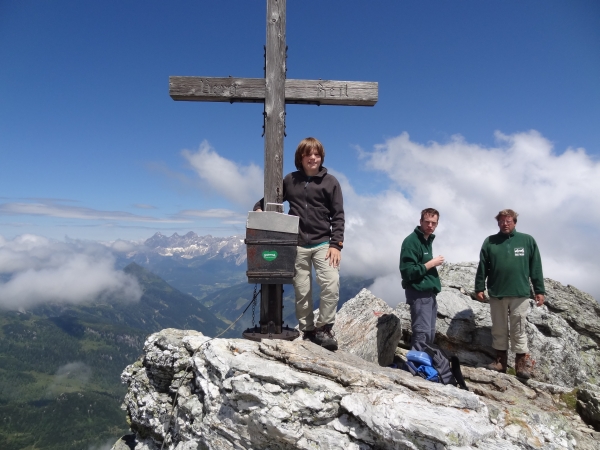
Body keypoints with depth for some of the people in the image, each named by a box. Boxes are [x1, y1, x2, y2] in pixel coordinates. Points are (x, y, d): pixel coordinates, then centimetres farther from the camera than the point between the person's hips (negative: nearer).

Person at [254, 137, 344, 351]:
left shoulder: (330, 181, 3)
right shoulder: (290, 180, 7)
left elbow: (338, 216, 0)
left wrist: (336, 244, -9)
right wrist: (259, 209, -2)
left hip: (323, 243, -1)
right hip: (298, 245, 1)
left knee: (331, 284, -16)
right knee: (302, 291, 3)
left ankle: (324, 329, 0)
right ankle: (308, 330, 17)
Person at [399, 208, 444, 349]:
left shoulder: (428, 239, 15)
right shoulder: (411, 241, -14)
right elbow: (408, 272, -21)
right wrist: (432, 263, -15)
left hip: (430, 293, 9)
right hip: (418, 293, -9)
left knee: (430, 333, 12)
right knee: (422, 333, -7)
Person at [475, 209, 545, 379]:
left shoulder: (528, 240, 2)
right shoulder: (489, 242, 5)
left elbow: (536, 267, 3)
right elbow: (482, 267, 5)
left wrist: (539, 290, 1)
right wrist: (479, 287, 1)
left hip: (520, 293, -2)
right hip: (496, 294, 2)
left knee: (518, 329, 5)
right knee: (499, 329, 11)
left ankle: (522, 361, 17)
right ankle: (501, 359, 22)